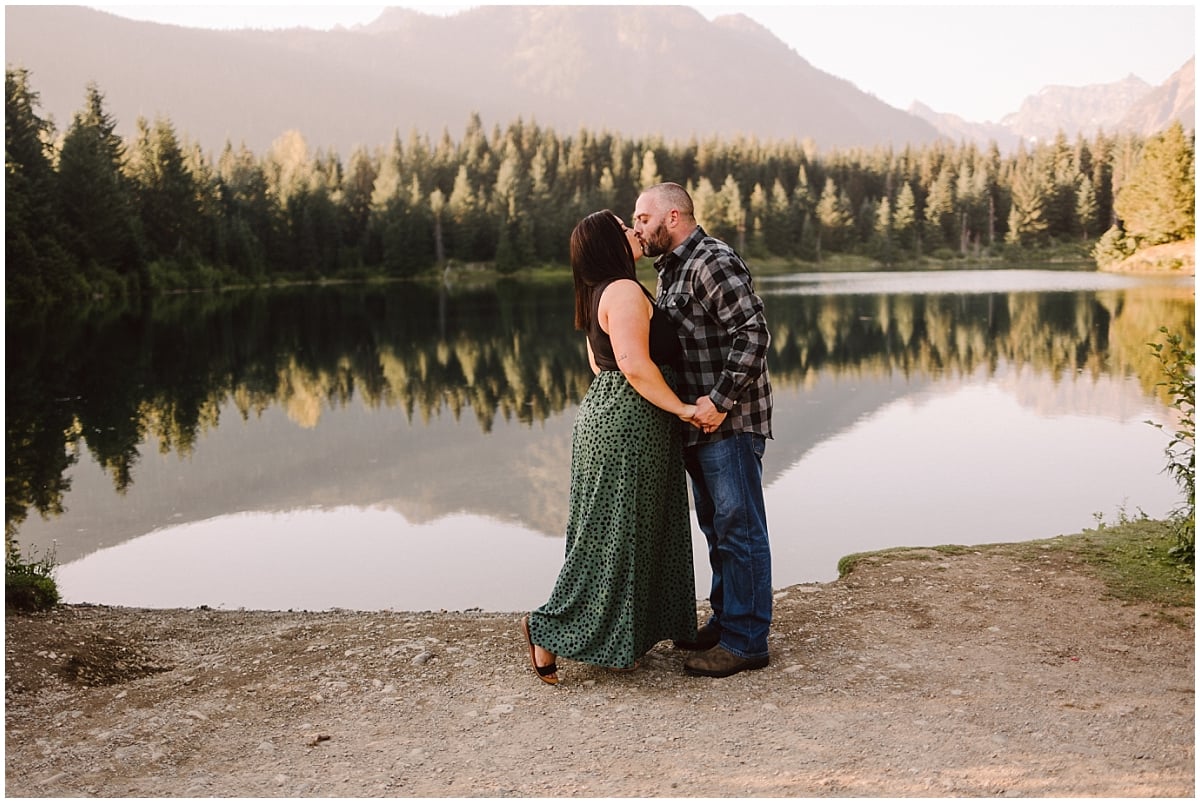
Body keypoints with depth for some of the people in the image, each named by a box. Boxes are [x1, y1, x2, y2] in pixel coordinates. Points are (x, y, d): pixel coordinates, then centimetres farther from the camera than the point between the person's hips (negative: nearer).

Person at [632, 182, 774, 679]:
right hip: (698, 424, 10)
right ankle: (724, 622, 29)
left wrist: (720, 400, -24)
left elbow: (753, 332, -22)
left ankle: (746, 641, 4)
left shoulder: (712, 262, -14)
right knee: (717, 528, 18)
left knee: (739, 530, -3)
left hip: (729, 424, -10)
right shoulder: (671, 270, 18)